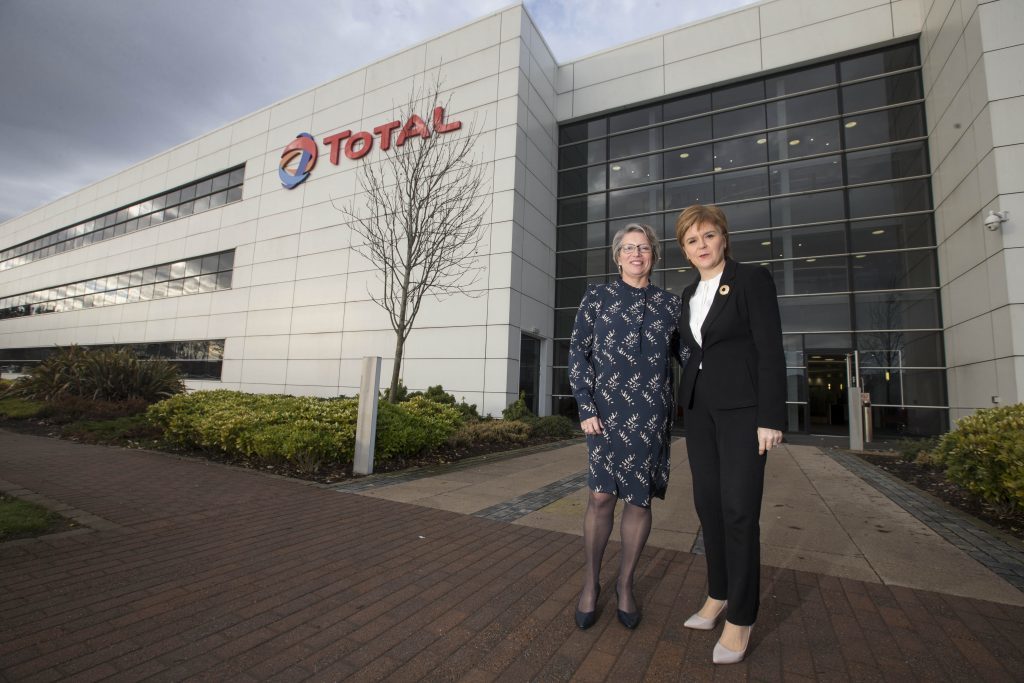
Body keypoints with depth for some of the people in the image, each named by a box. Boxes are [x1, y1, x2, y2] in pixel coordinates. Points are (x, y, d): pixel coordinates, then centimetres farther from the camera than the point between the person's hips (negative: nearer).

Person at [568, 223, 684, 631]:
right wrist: (586, 408, -8)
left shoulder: (669, 304, 10)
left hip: (652, 414, 2)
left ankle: (625, 584, 27)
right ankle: (591, 581, 19)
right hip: (607, 410, -2)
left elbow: (687, 355, 17)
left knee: (640, 499, 7)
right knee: (601, 496, -4)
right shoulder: (596, 297, 5)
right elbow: (578, 353, 0)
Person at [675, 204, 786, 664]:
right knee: (708, 502, 10)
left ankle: (741, 618, 12)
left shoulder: (753, 279, -5)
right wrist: (686, 406, 14)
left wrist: (770, 418, -15)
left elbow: (770, 349, -10)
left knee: (739, 508, -4)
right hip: (698, 406, 6)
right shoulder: (689, 294, 14)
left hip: (742, 405, -6)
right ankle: (718, 595, 27)